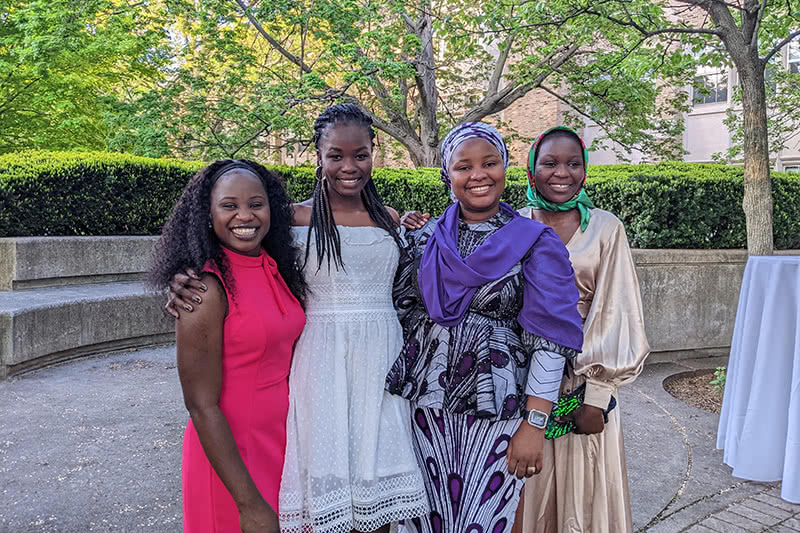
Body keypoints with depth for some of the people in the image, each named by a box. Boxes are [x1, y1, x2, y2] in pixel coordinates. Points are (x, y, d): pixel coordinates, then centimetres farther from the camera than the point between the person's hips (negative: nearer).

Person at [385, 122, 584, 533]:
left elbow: (547, 338, -9)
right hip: (425, 401, 3)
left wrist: (534, 425, -12)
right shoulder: (425, 237, 5)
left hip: (496, 405, -3)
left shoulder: (534, 243, -4)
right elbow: (400, 311, 13)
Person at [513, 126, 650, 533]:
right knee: (526, 492, 10)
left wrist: (596, 396, -11)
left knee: (582, 490, 9)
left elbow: (614, 315, -5)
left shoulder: (605, 229, -1)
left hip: (582, 375, 0)